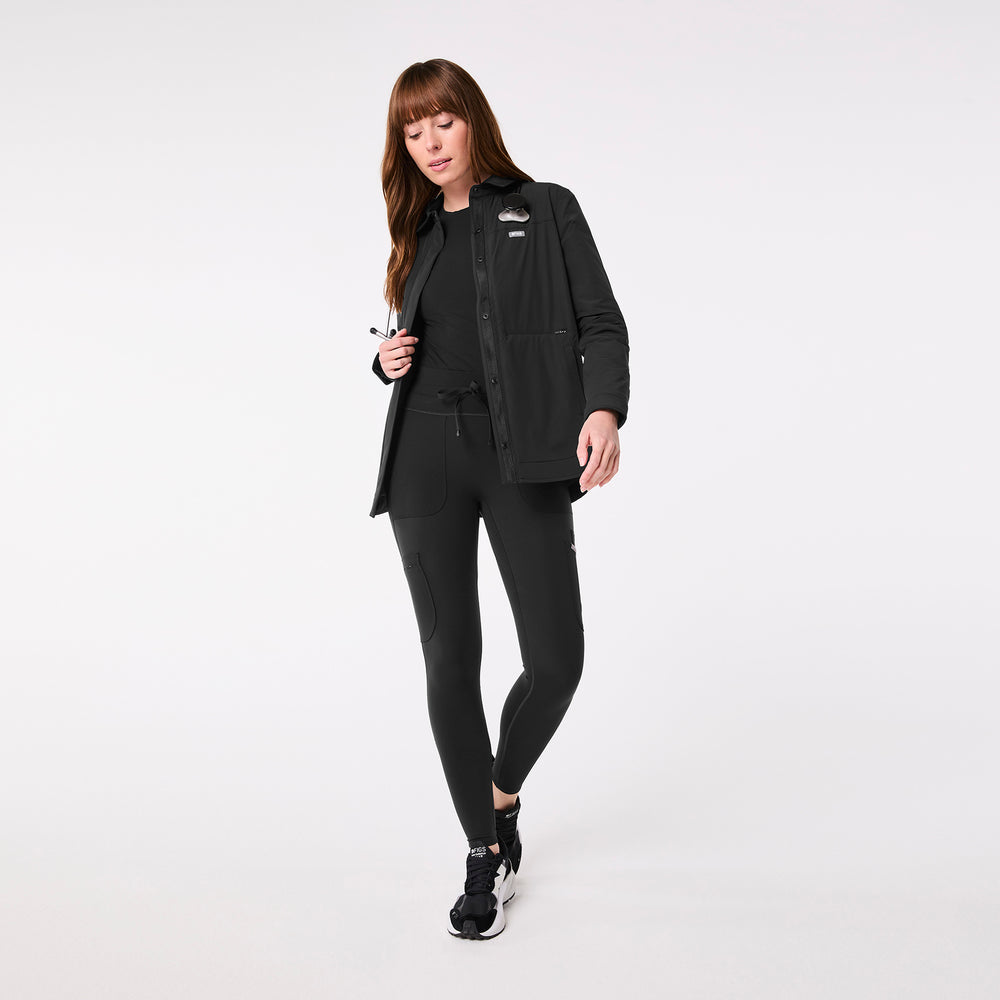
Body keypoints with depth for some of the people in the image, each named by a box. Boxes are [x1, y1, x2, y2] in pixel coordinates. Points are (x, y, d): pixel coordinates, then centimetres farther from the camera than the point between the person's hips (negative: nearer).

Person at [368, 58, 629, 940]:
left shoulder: (545, 210, 8)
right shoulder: (419, 235, 19)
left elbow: (600, 323, 0)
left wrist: (605, 409, -18)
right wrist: (388, 361, 3)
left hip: (521, 453, -3)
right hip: (426, 454, 3)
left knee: (557, 658, -6)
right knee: (450, 658, 0)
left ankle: (503, 792, 25)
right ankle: (487, 853, 15)